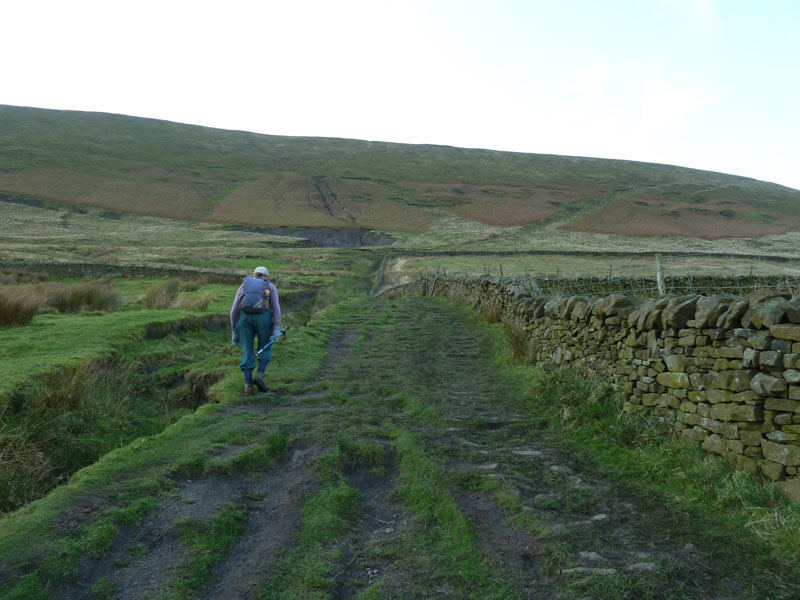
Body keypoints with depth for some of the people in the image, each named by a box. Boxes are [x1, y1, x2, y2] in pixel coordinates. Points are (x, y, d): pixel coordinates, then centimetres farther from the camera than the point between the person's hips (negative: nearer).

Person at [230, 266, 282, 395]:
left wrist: (234, 332, 18)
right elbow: (276, 306, 2)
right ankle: (259, 375, -6)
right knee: (265, 349, 17)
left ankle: (248, 385, -4)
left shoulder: (244, 285, 25)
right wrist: (277, 329, -5)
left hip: (245, 317, 2)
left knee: (247, 352, 7)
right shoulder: (271, 286, 19)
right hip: (263, 317, -1)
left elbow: (234, 310, 16)